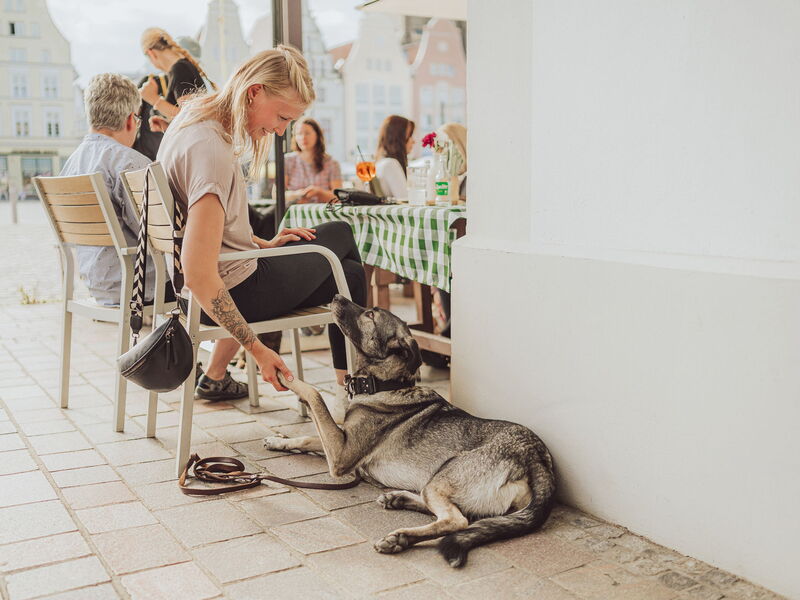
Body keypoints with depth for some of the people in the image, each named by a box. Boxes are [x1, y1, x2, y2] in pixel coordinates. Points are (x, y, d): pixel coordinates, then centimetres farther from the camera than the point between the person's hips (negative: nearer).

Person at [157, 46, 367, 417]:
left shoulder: (193, 120, 3)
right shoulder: (212, 150, -27)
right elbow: (199, 275, -32)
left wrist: (264, 245, 8)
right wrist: (256, 348, -27)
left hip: (205, 290, 9)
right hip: (235, 291, -9)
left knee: (347, 273, 24)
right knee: (340, 235, 12)